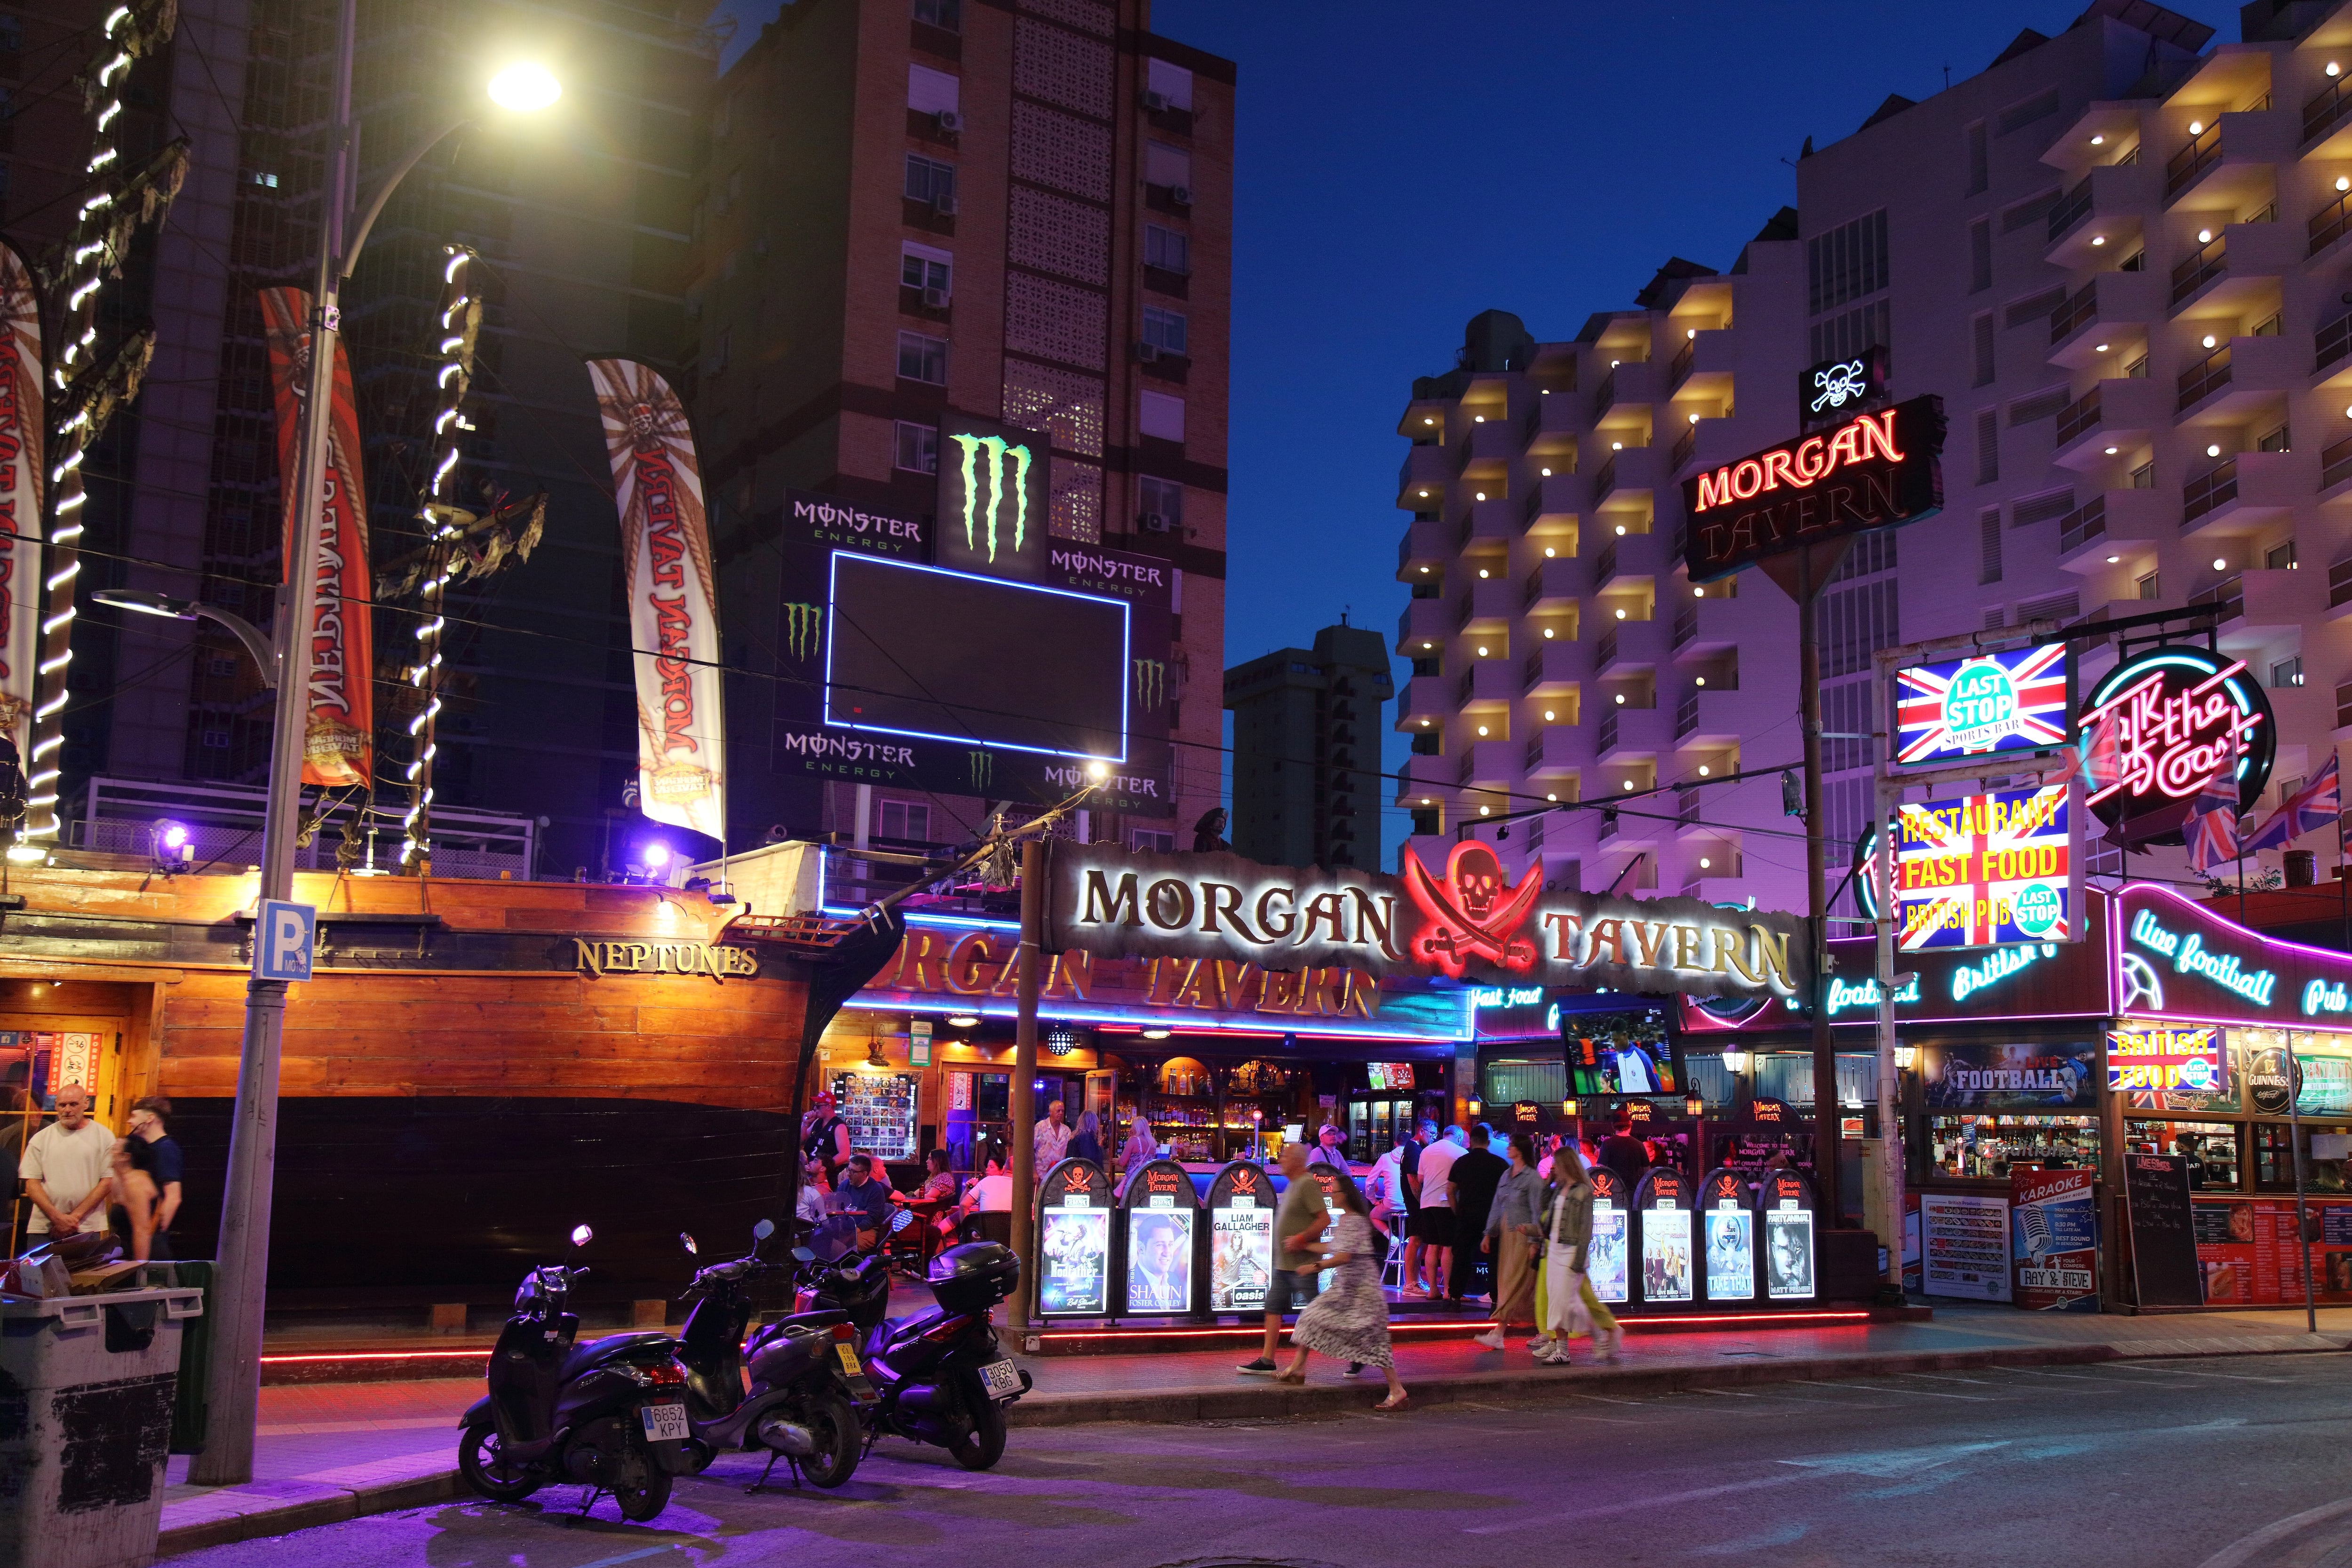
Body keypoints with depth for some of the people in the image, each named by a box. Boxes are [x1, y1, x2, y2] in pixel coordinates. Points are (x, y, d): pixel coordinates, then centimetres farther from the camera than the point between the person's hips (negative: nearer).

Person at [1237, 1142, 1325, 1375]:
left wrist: (1301, 1238, -24)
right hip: (1283, 1264, 10)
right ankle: (1266, 1362, 11)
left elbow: (1325, 1219, -21)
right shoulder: (1292, 1185, 15)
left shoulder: (1307, 1184, -15)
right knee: (1273, 1308, 8)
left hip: (1302, 1265, -10)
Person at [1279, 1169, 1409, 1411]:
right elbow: (1332, 1248, 19)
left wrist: (1315, 1266, -22)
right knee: (1313, 1317, 13)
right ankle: (1297, 1368, 21)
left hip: (1361, 1288, -10)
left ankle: (1397, 1391, -7)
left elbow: (1344, 1256, -25)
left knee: (1371, 1336, -10)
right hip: (1345, 1287, 10)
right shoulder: (1344, 1219, 11)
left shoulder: (1355, 1221, -19)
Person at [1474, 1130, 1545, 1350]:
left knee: (1514, 1285, -8)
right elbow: (1496, 1207, 16)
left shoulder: (1533, 1178, -10)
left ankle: (1498, 1334, -12)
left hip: (1523, 1236, -8)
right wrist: (1488, 1234, 13)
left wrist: (1534, 1242, -16)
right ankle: (1544, 1330, 16)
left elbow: (1537, 1212, -12)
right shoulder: (1506, 1175, 13)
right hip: (1506, 1234, 8)